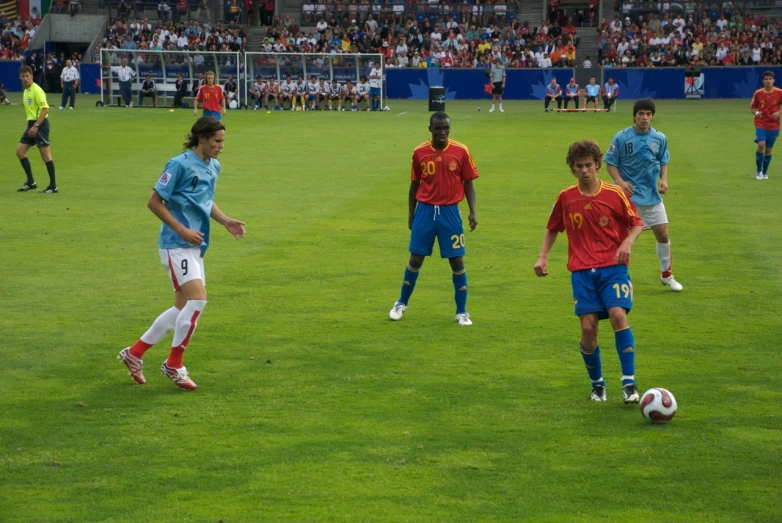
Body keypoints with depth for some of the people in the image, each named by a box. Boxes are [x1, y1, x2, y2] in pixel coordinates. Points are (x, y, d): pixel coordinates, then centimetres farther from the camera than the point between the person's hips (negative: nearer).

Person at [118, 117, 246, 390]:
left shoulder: (214, 168, 10)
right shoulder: (180, 165, -14)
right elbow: (154, 202, -13)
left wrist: (226, 221, 8)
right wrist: (182, 230, -18)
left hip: (195, 247, 9)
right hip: (176, 245, -9)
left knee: (184, 308, 12)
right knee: (197, 298, -17)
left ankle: (135, 352, 24)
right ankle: (174, 364, -3)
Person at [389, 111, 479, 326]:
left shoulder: (461, 151, -4)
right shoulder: (420, 152, -1)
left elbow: (468, 183, 1)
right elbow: (414, 184, 9)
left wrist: (472, 212, -8)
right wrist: (411, 214, 10)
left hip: (450, 212, -1)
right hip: (425, 210, 1)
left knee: (457, 260, 0)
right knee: (415, 258, 6)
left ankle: (462, 312, 10)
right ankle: (401, 303, 24)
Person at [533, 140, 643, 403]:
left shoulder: (615, 194, -1)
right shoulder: (566, 197, 5)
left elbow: (637, 223, 7)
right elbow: (552, 229, 18)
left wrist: (627, 243, -12)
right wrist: (543, 257, 6)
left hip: (612, 267, -2)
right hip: (582, 272, 2)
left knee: (618, 315, -22)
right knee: (588, 327, -7)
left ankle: (629, 383, -18)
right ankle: (597, 384, 15)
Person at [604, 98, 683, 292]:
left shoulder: (660, 138, 0)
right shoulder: (621, 138, -10)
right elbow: (610, 163, -5)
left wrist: (663, 179, -5)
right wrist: (619, 181, -20)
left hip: (652, 195, 3)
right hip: (628, 195, -3)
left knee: (663, 234, 4)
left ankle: (667, 274, 22)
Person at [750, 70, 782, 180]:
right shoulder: (758, 93, -2)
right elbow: (752, 108, 8)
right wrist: (756, 112, -14)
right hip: (760, 124, -1)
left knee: (768, 150, 6)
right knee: (761, 144, -21)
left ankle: (764, 173, 24)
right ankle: (758, 170, -3)